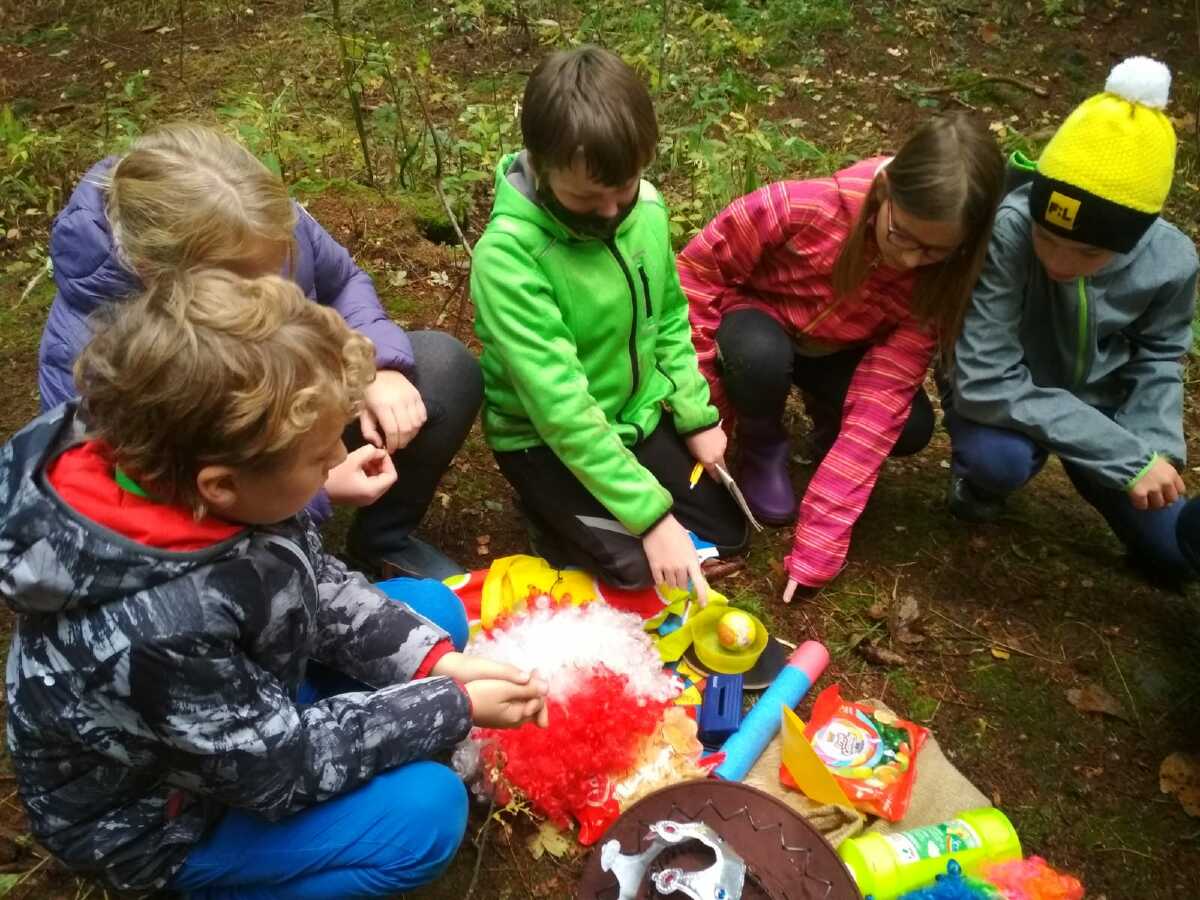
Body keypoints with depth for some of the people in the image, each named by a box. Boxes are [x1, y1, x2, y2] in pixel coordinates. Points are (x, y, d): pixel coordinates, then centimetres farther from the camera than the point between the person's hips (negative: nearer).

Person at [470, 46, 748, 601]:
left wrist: (697, 415, 3)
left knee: (727, 532, 8)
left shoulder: (647, 207, -12)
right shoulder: (508, 254, -31)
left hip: (638, 414, 6)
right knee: (636, 564, -19)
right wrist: (649, 512, -31)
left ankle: (571, 509, 26)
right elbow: (562, 408, -31)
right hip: (547, 438, -6)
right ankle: (553, 514, 11)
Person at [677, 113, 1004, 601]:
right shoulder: (802, 207, -35)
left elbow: (879, 405, -29)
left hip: (838, 355, 2)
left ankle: (821, 418, 10)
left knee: (911, 426, -24)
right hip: (759, 329, -2)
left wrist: (818, 545, -33)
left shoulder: (935, 283, -25)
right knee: (761, 357, -37)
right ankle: (763, 446, -3)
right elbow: (697, 270, -21)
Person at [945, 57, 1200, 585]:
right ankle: (980, 479, 2)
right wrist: (1128, 457, -33)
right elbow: (986, 383, -36)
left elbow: (1156, 360, -1)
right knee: (997, 455, -36)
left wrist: (1151, 447, -19)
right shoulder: (1005, 232, -35)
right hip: (1012, 404, -3)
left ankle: (1085, 474, 28)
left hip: (1100, 407, 4)